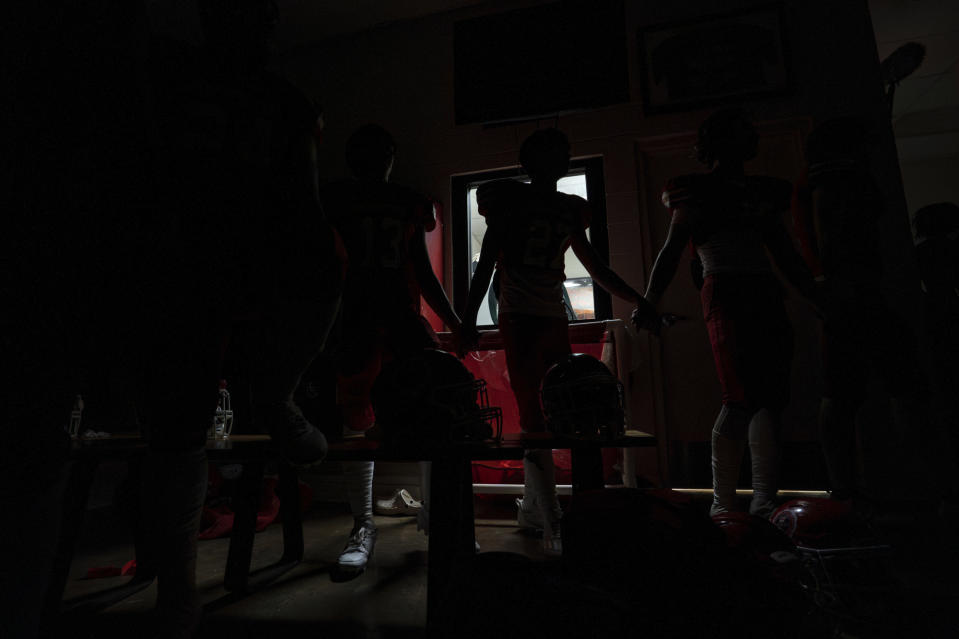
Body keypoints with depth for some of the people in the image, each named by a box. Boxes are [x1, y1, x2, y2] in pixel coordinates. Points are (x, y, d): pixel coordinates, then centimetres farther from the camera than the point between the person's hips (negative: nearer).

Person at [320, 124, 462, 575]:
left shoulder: (408, 204, 17)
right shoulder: (333, 200, 12)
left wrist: (454, 322, 14)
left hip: (404, 317, 2)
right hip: (354, 323, -1)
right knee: (357, 420, 0)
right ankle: (363, 525, 16)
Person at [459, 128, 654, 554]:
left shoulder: (570, 210, 18)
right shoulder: (509, 199, 4)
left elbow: (597, 268, 23)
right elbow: (486, 262, -2)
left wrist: (638, 301, 22)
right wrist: (469, 320, -12)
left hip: (555, 320, 6)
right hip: (518, 319, -5)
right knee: (534, 418, -8)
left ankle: (531, 505, 23)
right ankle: (553, 528, -4)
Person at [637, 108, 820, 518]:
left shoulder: (760, 192, 23)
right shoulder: (696, 191, 9)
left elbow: (787, 258, 24)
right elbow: (672, 250, 0)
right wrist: (649, 303, -14)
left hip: (767, 297, 6)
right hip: (725, 293, -6)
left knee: (771, 399, 1)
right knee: (742, 400, -16)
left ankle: (764, 502, 10)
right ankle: (723, 503, -5)